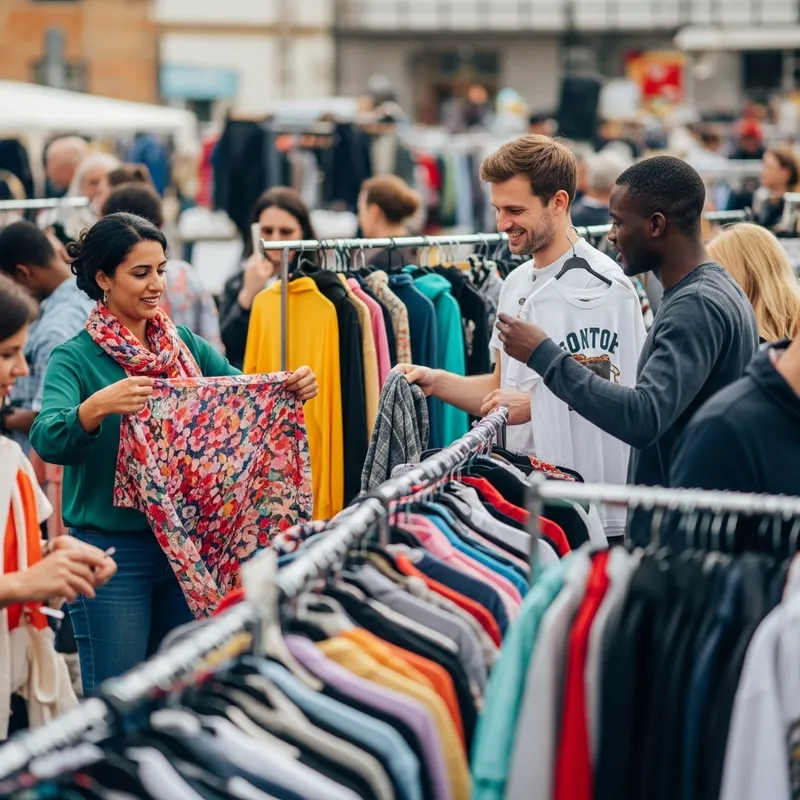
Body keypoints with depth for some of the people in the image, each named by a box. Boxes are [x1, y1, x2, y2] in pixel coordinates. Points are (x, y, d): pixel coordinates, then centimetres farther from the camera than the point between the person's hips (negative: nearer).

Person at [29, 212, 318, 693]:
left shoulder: (187, 346, 7)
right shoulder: (76, 358, -9)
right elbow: (48, 440, -24)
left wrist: (293, 389, -18)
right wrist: (98, 407, -43)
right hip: (113, 549, -5)